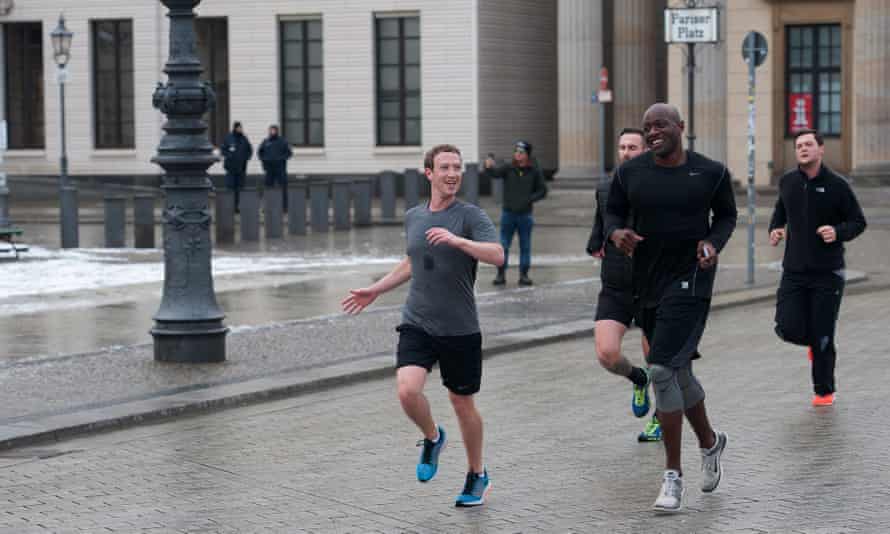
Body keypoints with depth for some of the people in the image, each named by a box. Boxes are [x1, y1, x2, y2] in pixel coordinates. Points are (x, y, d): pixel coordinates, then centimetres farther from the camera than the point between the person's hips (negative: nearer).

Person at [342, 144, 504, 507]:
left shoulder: (470, 216, -7)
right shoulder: (413, 217, 9)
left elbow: (497, 255, -23)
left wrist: (457, 240, -34)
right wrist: (376, 290, 26)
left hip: (460, 329, -3)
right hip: (417, 324, 3)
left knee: (462, 403, 7)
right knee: (407, 390, -18)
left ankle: (477, 476, 28)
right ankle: (432, 438, 14)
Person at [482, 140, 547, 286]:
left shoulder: (534, 171, 1)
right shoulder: (508, 169, -2)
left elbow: (542, 190, 5)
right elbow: (493, 173, -18)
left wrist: (530, 199, -12)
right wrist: (488, 167, -41)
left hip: (525, 214, 0)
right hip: (508, 213, 0)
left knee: (525, 247, 6)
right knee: (503, 246, 1)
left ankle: (524, 275, 13)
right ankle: (501, 274, 7)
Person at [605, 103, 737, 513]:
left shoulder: (711, 172, -4)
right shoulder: (630, 173, 1)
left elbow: (727, 215, 9)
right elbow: (613, 213, 12)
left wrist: (713, 243, -10)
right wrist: (616, 233, -10)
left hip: (690, 281, -5)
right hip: (647, 283, 5)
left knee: (662, 370, -17)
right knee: (678, 373, 17)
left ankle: (673, 475, -9)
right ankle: (710, 442, 44)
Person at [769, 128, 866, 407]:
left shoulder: (837, 185, -7)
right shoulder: (788, 182, 4)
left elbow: (858, 222, 0)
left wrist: (838, 233, -20)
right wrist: (775, 229, 4)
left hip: (827, 273, -3)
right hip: (794, 271, 3)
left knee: (822, 337, -1)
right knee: (788, 329, -9)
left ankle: (824, 391, 19)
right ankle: (814, 341, 27)